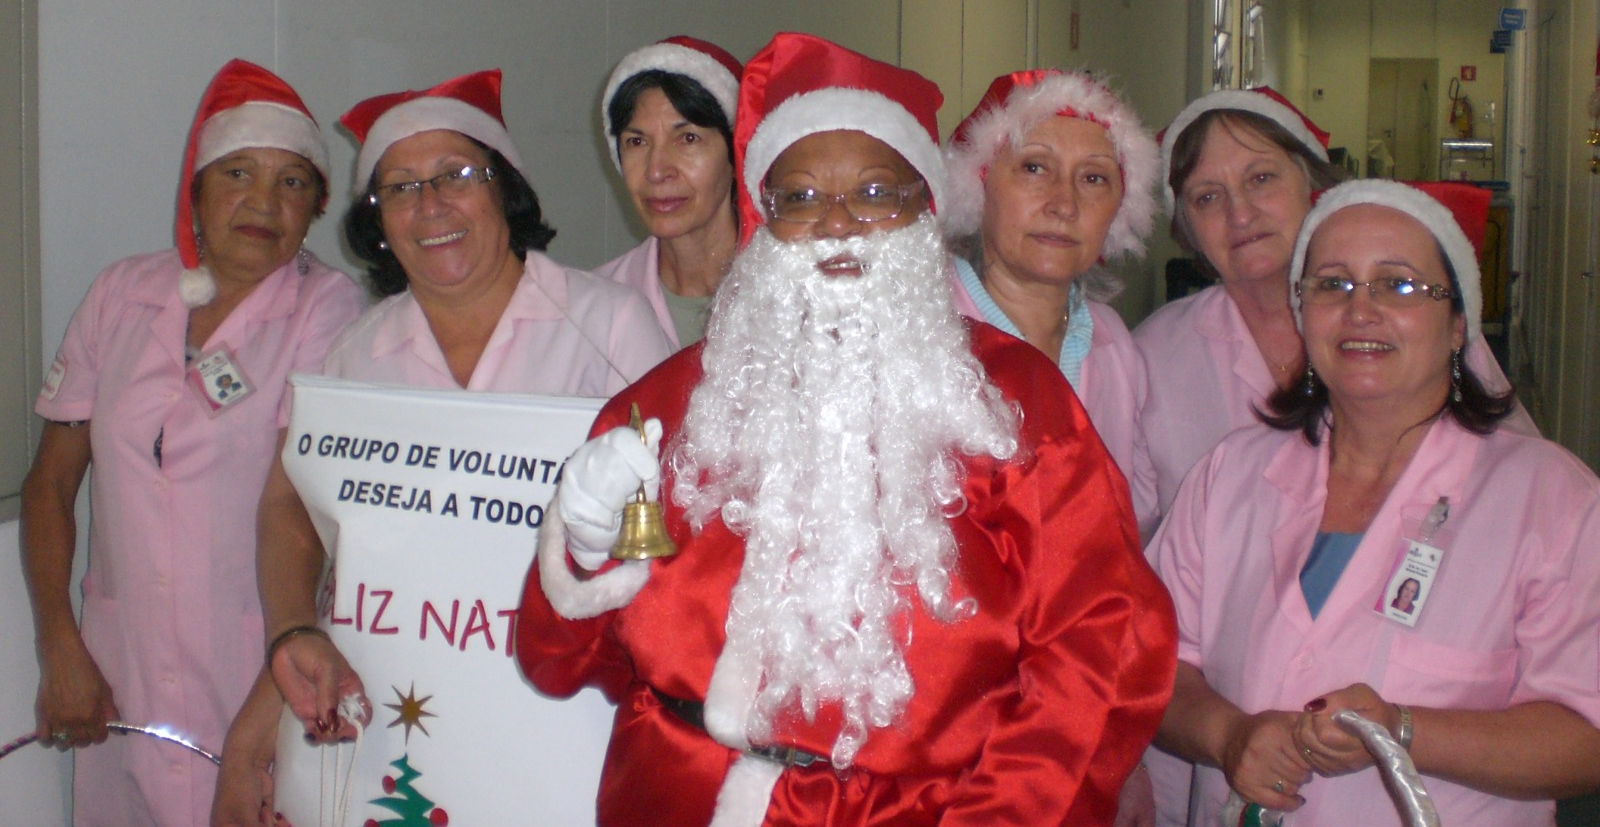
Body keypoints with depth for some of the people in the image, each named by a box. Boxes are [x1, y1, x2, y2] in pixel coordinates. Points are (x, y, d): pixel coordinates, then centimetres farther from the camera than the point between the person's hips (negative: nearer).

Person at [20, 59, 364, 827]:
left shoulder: (327, 309, -6)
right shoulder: (120, 294, 5)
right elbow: (51, 479, 9)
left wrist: (295, 642, -28)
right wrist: (59, 649, 1)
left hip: (259, 678, -3)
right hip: (117, 674, 3)